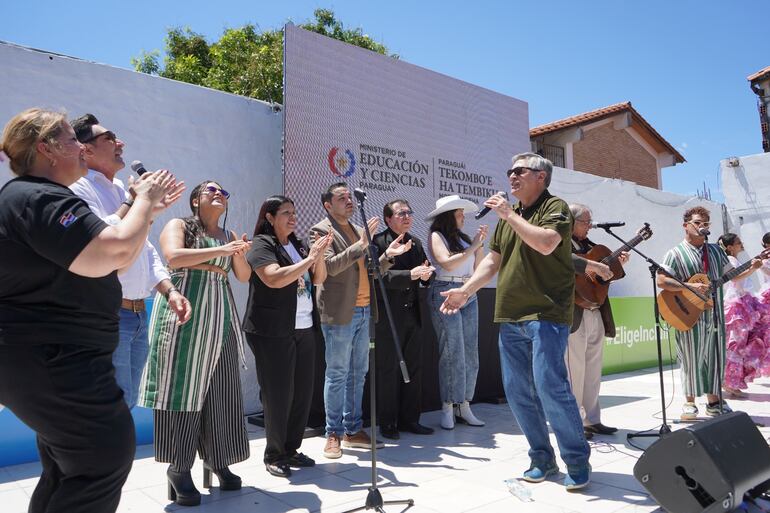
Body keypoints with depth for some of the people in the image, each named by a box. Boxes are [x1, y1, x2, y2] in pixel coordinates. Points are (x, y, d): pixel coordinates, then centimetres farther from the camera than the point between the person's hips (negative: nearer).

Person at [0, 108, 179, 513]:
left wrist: (147, 210, 11)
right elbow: (116, 252, -32)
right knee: (109, 452, -6)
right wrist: (144, 199, -15)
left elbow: (100, 263, 19)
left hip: (47, 357, 12)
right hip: (48, 361, -12)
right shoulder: (40, 199, -20)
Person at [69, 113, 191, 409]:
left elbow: (146, 249, 19)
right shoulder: (78, 187, -7)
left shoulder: (121, 190, 19)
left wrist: (169, 291, 7)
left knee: (126, 402, 16)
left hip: (139, 315, 8)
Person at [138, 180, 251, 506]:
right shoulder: (178, 225, 3)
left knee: (221, 392, 4)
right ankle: (179, 468, 6)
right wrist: (220, 251, -20)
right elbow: (173, 257, -16)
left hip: (220, 320, 5)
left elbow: (244, 276, 11)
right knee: (183, 389, -4)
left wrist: (239, 255, -9)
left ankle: (218, 461, 15)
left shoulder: (229, 236, 18)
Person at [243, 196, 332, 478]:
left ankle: (291, 449, 23)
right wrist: (309, 259, -18)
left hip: (304, 328, 7)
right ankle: (274, 455, 14)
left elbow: (319, 279, 14)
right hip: (273, 332, -7)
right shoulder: (262, 245, -7)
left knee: (303, 391, 8)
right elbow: (274, 278, -23)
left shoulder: (298, 245, 16)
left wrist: (319, 254, -4)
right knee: (278, 394, -1)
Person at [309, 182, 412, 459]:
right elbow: (331, 265, -19)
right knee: (337, 374, -1)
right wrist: (362, 243, -23)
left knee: (357, 374, 11)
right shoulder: (322, 230, -4)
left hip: (363, 311, 7)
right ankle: (333, 434, 9)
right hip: (340, 313, -7)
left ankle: (353, 430, 21)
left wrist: (388, 255, 2)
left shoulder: (359, 230, 17)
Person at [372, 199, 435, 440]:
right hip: (388, 316, -6)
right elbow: (380, 275, -21)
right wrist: (411, 274, -28)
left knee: (414, 368, 12)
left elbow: (425, 275, 15)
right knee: (388, 370, 3)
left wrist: (427, 275, -8)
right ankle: (387, 422, 17)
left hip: (412, 314, 7)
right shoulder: (378, 242, -9)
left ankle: (409, 419, 25)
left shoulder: (415, 242, 13)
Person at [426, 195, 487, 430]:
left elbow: (477, 267, 15)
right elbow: (448, 264, -15)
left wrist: (480, 243, 4)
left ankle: (464, 407, 15)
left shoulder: (462, 237, 14)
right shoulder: (436, 236, -2)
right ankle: (447, 409, 5)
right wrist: (474, 246, -10)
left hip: (469, 296, 6)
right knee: (452, 354, -6)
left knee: (470, 354, 6)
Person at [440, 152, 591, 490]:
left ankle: (577, 461, 6)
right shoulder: (508, 215, 19)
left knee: (549, 385, -13)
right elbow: (493, 259, 21)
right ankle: (542, 458, 23)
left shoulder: (555, 207, -2)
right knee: (517, 392, 8)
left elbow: (546, 243, -22)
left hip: (545, 314, -7)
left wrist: (510, 215, -15)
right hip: (510, 316, 7)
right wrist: (466, 290, 13)